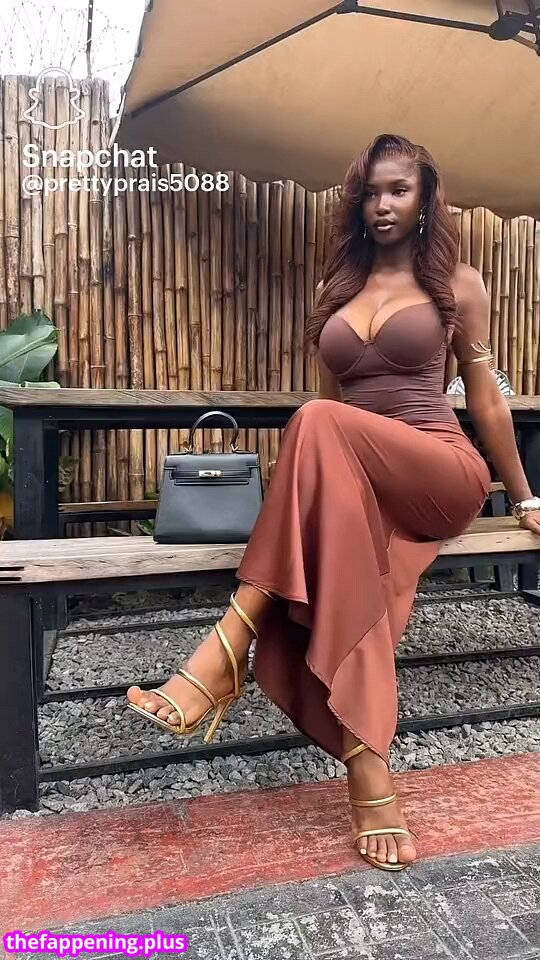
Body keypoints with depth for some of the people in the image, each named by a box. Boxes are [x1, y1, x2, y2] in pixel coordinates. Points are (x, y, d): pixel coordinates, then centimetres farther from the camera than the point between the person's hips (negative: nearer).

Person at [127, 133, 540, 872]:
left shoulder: (457, 284, 9)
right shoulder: (337, 290, 19)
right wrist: (310, 475, 8)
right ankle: (371, 778, -32)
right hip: (352, 479, 3)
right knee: (345, 583, -33)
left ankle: (229, 648, -38)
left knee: (320, 425, -35)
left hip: (443, 475, -3)